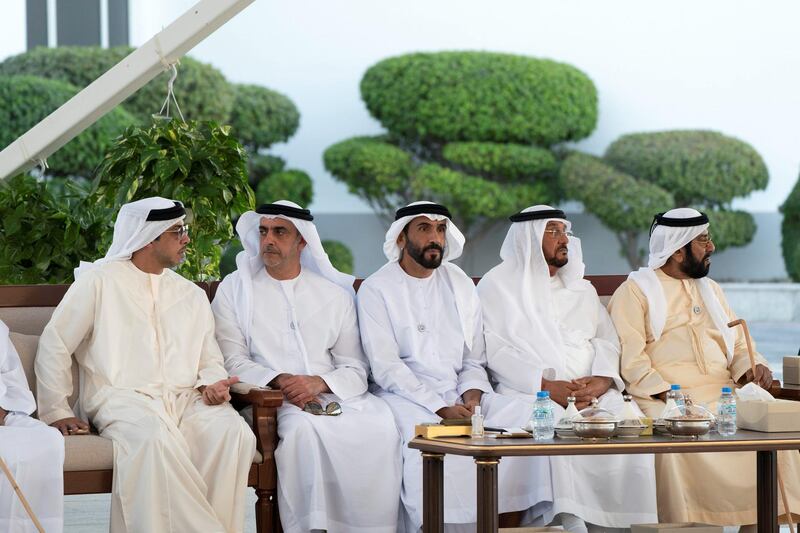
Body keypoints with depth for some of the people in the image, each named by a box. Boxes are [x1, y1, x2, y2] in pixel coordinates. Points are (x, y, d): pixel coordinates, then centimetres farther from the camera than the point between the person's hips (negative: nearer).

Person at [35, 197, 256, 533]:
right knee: (157, 437, -39)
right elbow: (55, 345, 7)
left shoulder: (192, 295, 24)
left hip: (185, 400, 4)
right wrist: (56, 412, 0)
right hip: (122, 399, -4)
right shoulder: (100, 281, 8)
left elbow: (211, 360, 23)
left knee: (234, 434, -29)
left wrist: (211, 384, -1)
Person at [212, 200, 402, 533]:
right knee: (304, 428, -36)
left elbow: (355, 368, 10)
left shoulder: (335, 293, 16)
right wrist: (278, 380, -15)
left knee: (380, 428, -28)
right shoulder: (234, 290, 12)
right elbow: (233, 363, 2)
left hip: (331, 394, 2)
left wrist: (318, 382, -11)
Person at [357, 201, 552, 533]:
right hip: (404, 394, -5)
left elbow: (473, 360, 15)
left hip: (459, 393, 5)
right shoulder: (376, 289, -1)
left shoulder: (459, 284, 15)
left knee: (523, 422, -18)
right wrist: (441, 409, -18)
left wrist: (472, 395, -7)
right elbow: (387, 368, -10)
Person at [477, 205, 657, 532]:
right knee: (553, 424, -37)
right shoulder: (498, 285, 9)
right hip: (528, 394, -4)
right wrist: (547, 386, -15)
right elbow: (495, 352, -3)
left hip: (592, 393, 4)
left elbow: (607, 342, 15)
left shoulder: (582, 289, 25)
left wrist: (601, 380, -9)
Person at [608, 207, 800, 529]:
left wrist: (752, 367, 0)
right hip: (664, 400, -5)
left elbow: (737, 343, 23)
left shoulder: (710, 290, 25)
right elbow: (630, 358, -7)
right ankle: (681, 524, -23)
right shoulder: (636, 291, 4)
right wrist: (666, 394, -21)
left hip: (721, 394, 5)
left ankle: (758, 522, -16)